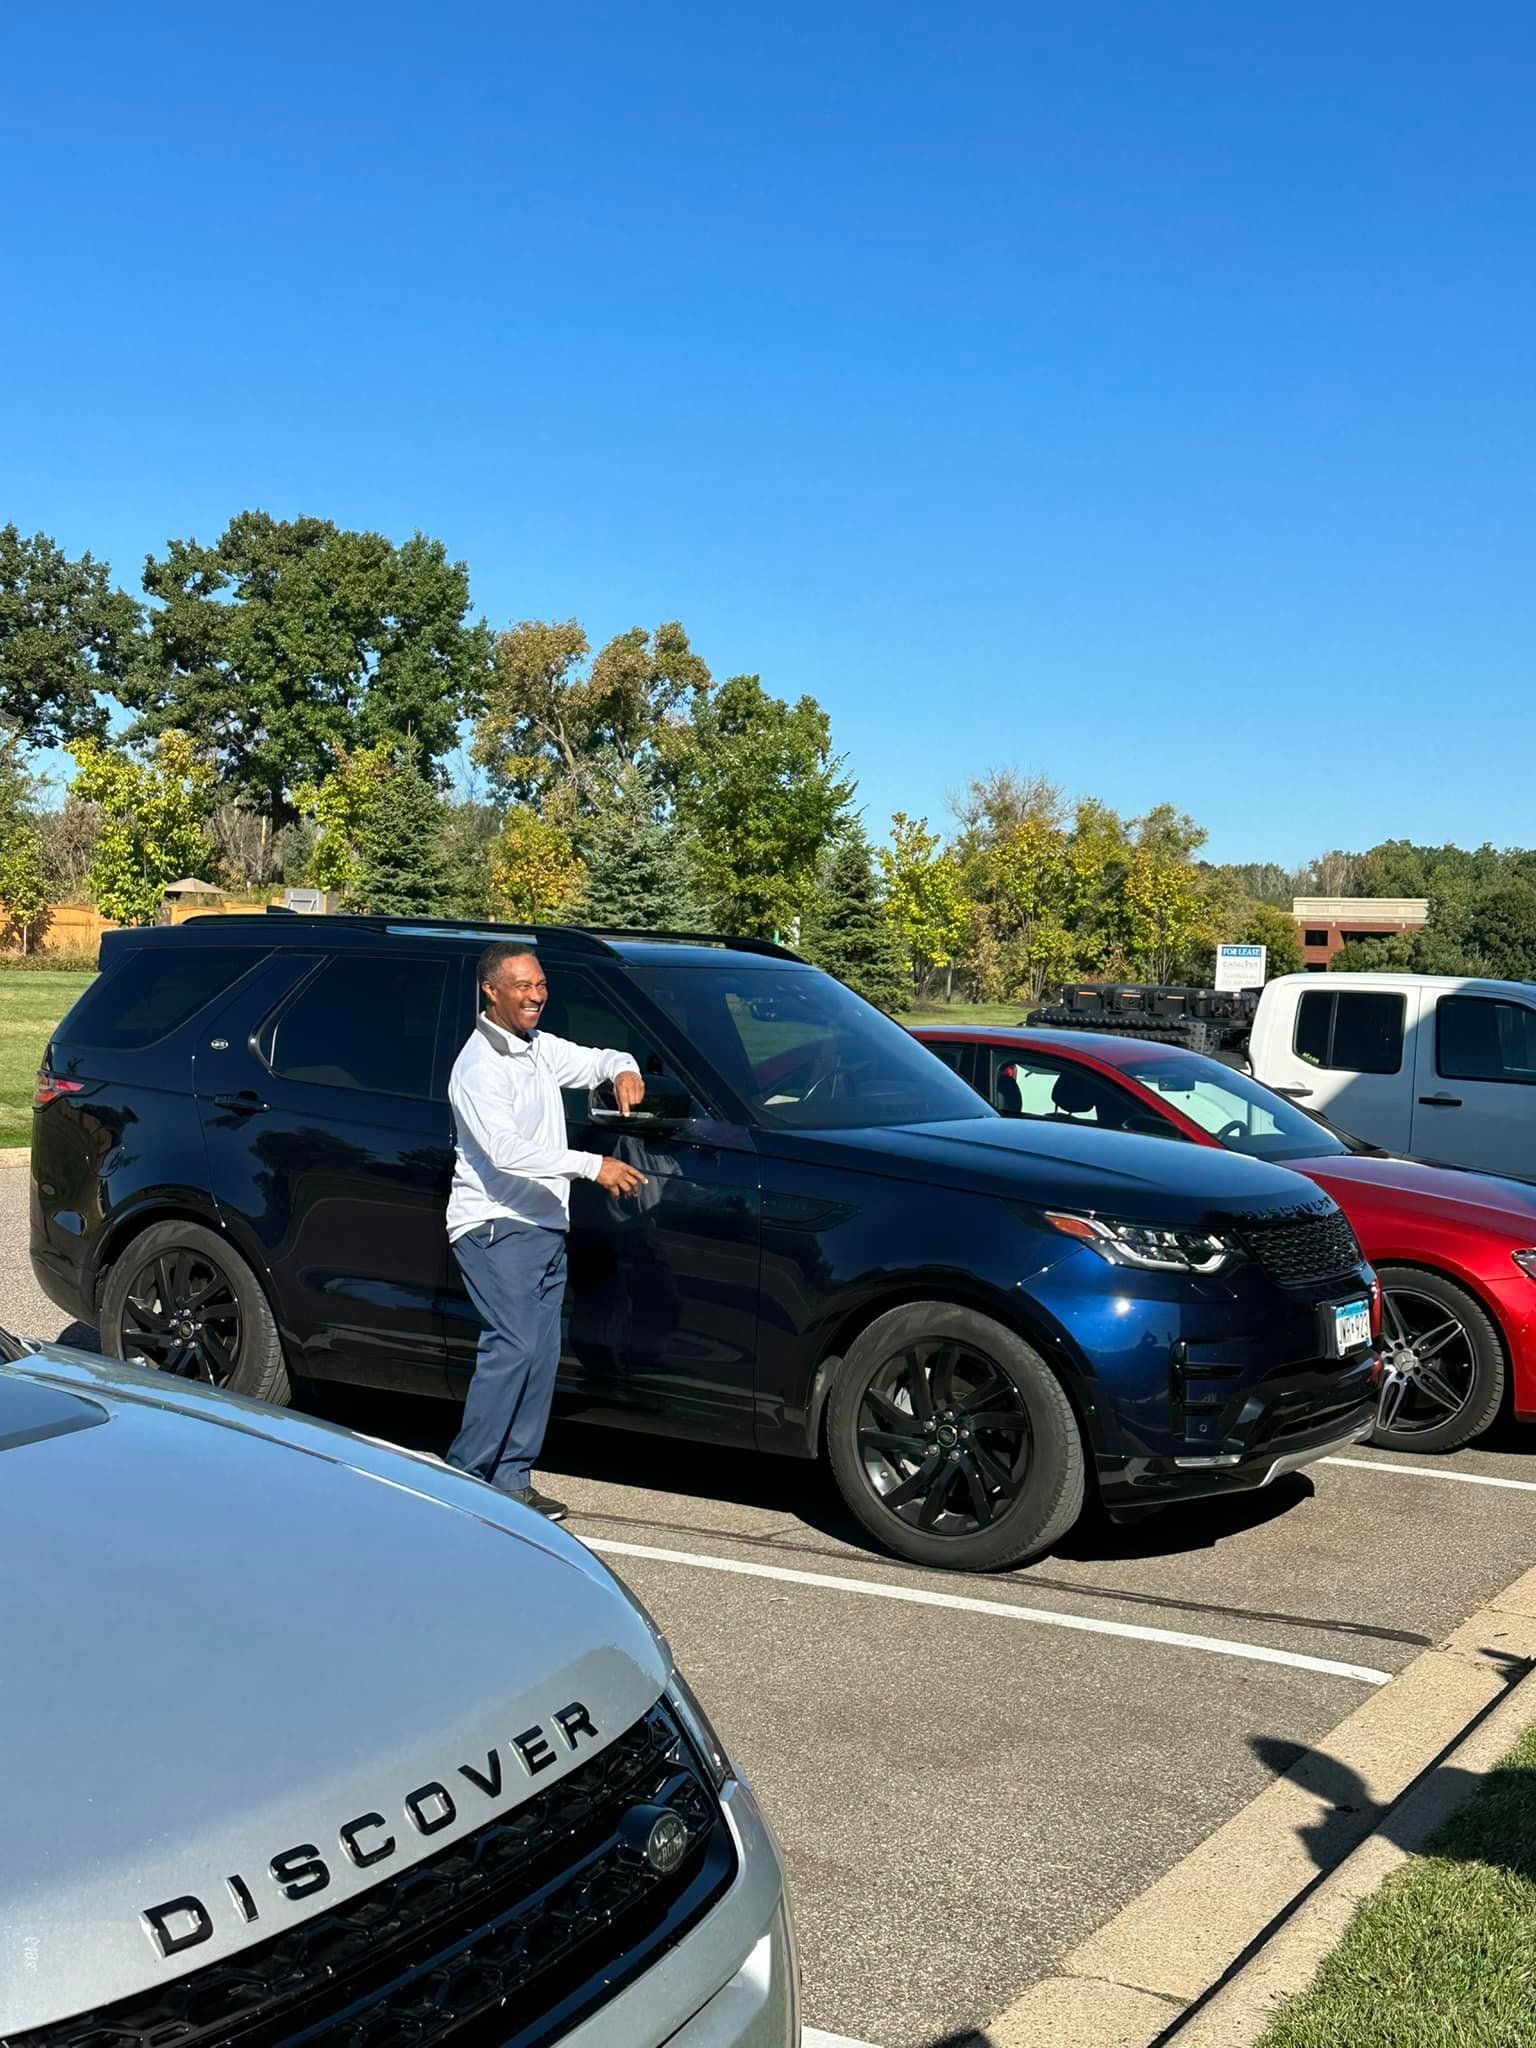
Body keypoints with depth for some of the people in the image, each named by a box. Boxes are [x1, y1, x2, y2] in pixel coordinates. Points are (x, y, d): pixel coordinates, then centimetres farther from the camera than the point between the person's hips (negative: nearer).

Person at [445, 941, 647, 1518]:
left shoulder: (539, 1049, 15)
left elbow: (597, 1061, 27)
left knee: (542, 1353, 6)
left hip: (545, 1226, 9)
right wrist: (592, 1165, -31)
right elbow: (505, 1149, -26)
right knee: (514, 1344, -18)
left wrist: (623, 1070, 1)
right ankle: (466, 1477, -11)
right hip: (496, 1226, -9)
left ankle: (511, 1479, 11)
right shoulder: (480, 1065, -14)